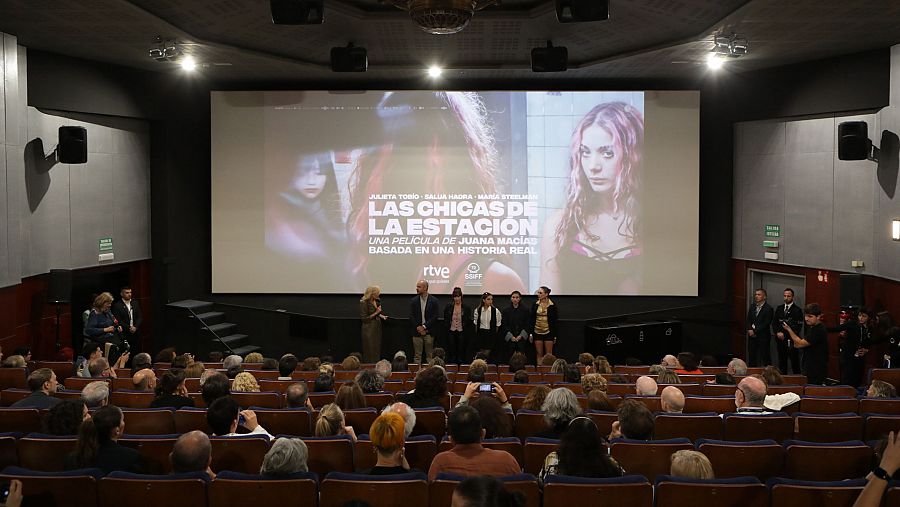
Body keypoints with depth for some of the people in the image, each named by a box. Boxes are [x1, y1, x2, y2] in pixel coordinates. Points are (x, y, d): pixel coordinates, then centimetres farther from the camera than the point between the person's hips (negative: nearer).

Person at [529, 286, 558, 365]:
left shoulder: (552, 306, -4)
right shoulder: (535, 305, 2)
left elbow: (555, 321, 0)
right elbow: (531, 320, 5)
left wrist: (555, 335, -1)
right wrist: (530, 333, -1)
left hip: (548, 332, -2)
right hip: (537, 332, 2)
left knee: (549, 355, 1)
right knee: (539, 354, 6)